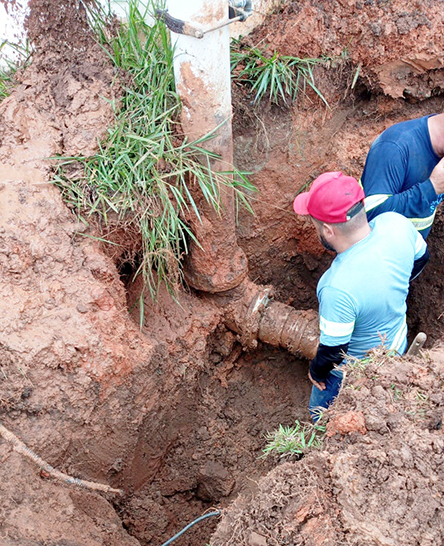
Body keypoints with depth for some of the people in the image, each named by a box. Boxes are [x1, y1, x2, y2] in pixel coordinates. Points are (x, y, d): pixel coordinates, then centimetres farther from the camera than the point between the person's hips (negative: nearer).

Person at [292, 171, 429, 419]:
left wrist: (317, 373, -6)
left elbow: (333, 351, -28)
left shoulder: (338, 288, -44)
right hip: (397, 343, 6)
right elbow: (420, 258, -2)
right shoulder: (397, 223, -26)